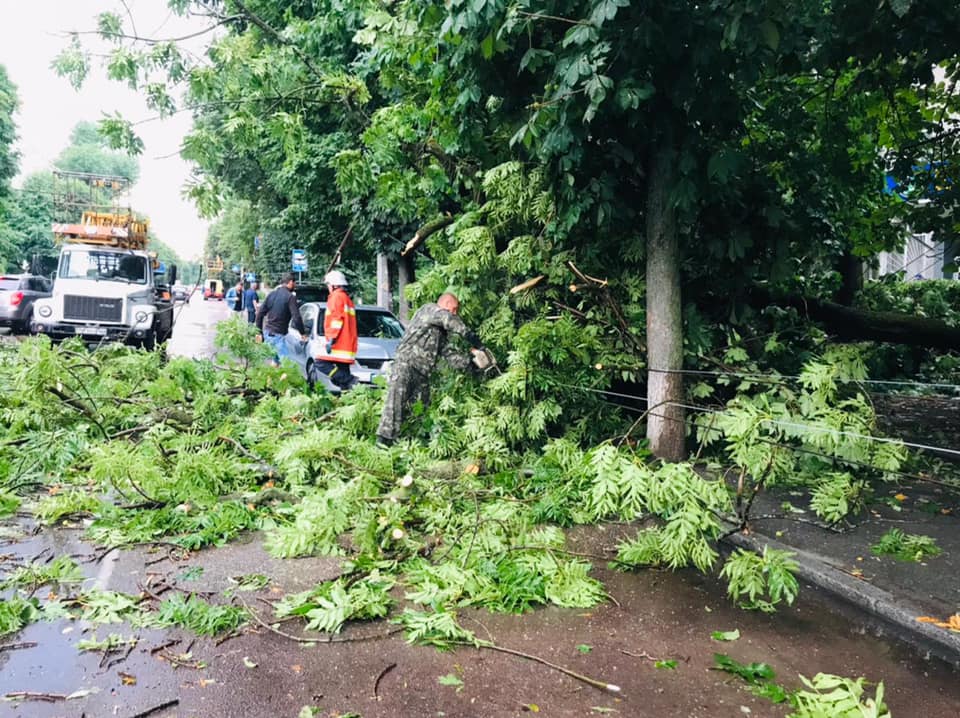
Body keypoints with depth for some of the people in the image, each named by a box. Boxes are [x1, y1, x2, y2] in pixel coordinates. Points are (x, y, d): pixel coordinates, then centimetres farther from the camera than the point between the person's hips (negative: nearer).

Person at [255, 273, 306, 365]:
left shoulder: (272, 294, 10)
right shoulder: (290, 297, -10)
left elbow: (260, 313, 10)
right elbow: (296, 317, -15)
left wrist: (259, 332, 15)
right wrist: (303, 333, -3)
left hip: (267, 332, 7)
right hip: (278, 335, -7)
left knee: (276, 359, 23)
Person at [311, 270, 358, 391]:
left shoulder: (337, 296, -5)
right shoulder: (347, 299, 25)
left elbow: (337, 319, -16)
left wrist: (331, 339, -18)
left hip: (338, 343, -9)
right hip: (347, 344, 9)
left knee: (320, 362, -12)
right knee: (342, 372, 7)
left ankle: (349, 381, -20)